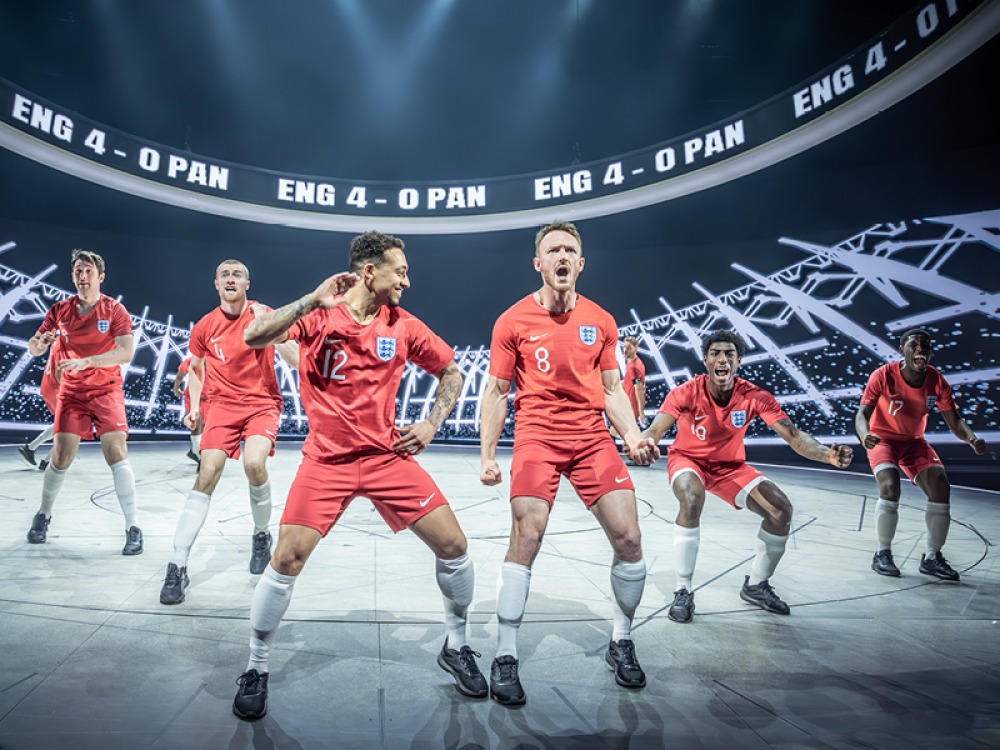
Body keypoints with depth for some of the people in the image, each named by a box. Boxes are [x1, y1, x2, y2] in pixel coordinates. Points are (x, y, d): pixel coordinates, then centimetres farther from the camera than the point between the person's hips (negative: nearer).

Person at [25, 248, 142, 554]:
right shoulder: (60, 310, 4)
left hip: (107, 391, -3)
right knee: (60, 457, 0)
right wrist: (40, 341, -18)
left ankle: (132, 528, -11)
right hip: (71, 391, 3)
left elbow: (125, 352, -17)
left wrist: (85, 361, -27)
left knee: (116, 452, -15)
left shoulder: (114, 309, -6)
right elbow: (34, 348, 6)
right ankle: (43, 515, 28)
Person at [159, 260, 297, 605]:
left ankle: (262, 534, 4)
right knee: (207, 474, -14)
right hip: (222, 404, 2)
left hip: (262, 403, -2)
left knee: (254, 464, -26)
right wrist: (195, 405, 7)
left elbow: (295, 359, -13)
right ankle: (177, 566, -6)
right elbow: (194, 368, 20)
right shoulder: (204, 327, 5)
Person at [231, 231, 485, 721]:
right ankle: (256, 670, 19)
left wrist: (432, 424, 2)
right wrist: (314, 300, -23)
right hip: (326, 459, -2)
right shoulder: (317, 315, -5)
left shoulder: (404, 325, 2)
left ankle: (456, 648, 22)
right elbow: (254, 337, -19)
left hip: (388, 455, 3)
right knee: (286, 560, -9)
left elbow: (450, 372, 13)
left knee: (453, 545, -3)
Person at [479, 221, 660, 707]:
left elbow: (612, 391, 14)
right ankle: (505, 658, 4)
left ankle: (621, 644, 22)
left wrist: (633, 437, -1)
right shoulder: (513, 321, 1)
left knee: (628, 538, -3)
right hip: (536, 437, -3)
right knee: (526, 539, -14)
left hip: (593, 438, 3)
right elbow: (496, 393, 4)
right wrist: (487, 455, -2)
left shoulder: (601, 322, 9)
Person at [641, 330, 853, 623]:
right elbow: (655, 430, -36)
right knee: (692, 499, -36)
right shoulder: (686, 393, -26)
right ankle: (683, 592, -19)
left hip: (730, 465, 4)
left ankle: (756, 586, 15)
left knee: (781, 510, -10)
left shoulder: (754, 396, -19)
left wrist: (827, 454, -44)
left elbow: (794, 435, -23)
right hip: (687, 459, -4)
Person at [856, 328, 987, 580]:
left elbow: (955, 421, -9)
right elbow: (862, 414, -29)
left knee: (941, 487, -11)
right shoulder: (883, 376, -24)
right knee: (890, 487, -26)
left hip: (913, 441, 5)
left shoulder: (937, 381, -12)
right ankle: (883, 554, -7)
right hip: (883, 439, -4)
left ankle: (932, 558, 7)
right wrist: (864, 435, -52)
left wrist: (972, 439, -32)